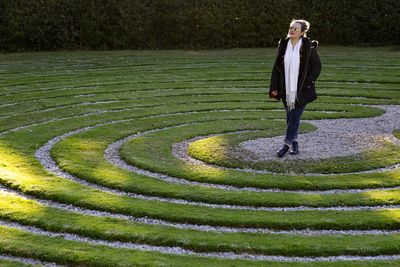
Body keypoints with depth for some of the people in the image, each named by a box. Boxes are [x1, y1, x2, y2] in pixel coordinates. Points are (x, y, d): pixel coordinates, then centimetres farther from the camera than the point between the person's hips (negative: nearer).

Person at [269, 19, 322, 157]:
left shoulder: (308, 46, -8)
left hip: (301, 89, -4)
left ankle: (287, 144, 3)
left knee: (295, 116, -4)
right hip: (286, 89, 4)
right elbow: (277, 67, 7)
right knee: (289, 117, 11)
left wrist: (308, 82, -13)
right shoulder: (283, 45, 3)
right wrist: (274, 87, 1)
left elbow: (317, 65, -3)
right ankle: (294, 143, 24)